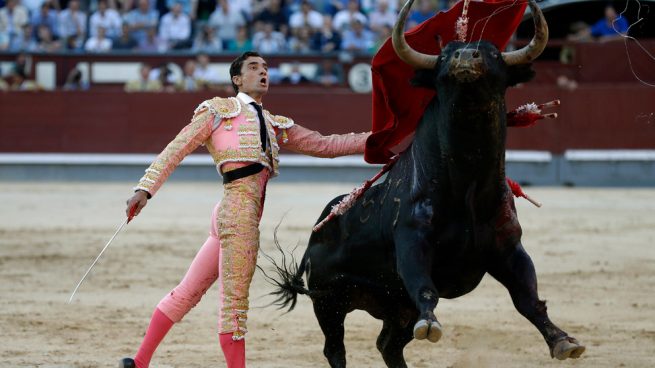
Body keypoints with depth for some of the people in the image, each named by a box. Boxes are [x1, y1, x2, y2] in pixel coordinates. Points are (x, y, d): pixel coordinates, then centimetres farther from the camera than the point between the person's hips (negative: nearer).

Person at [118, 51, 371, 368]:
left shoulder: (276, 126, 25)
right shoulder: (219, 110, 7)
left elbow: (323, 145, 23)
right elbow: (176, 150, 2)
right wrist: (145, 189, -8)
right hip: (238, 208, -7)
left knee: (188, 292, 11)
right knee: (235, 300, -5)